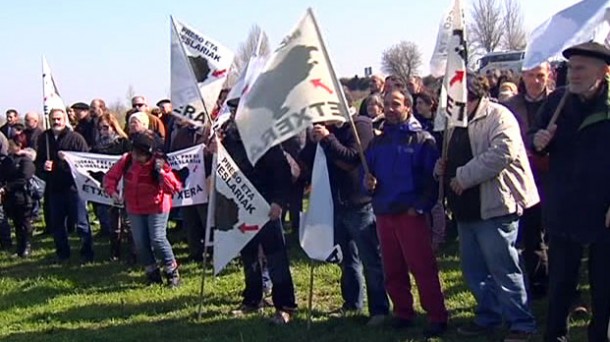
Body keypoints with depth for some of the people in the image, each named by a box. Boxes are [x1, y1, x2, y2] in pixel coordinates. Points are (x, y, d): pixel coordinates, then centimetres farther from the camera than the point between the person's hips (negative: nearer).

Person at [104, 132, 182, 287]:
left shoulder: (158, 164, -21)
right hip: (134, 209, 5)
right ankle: (153, 274, 21)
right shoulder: (126, 160, -11)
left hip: (156, 207, -5)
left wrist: (161, 172, -40)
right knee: (140, 243, 4)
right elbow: (110, 176, -1)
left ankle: (172, 272, 4)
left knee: (158, 240, -13)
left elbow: (173, 188, -28)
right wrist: (112, 191, -18)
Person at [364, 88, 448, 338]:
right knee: (393, 270, 11)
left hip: (411, 214, -6)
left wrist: (420, 207, -17)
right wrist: (368, 183, -5)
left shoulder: (422, 140, -2)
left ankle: (437, 318, 1)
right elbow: (367, 174, 18)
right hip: (383, 214, 6)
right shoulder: (377, 142, 13)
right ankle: (403, 313, 23)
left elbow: (433, 178, -9)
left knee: (423, 268, -6)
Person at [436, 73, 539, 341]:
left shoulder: (497, 116, -10)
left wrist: (464, 176, -21)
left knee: (504, 269, -3)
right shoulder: (457, 123, 18)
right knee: (473, 270, 15)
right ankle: (488, 317, 30)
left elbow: (503, 152, -25)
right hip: (466, 210, 9)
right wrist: (443, 168, 6)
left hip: (494, 208, -9)